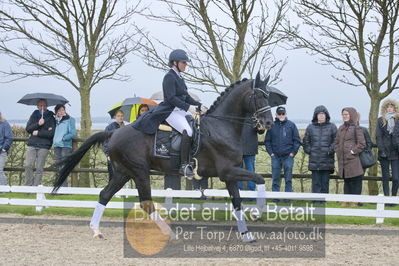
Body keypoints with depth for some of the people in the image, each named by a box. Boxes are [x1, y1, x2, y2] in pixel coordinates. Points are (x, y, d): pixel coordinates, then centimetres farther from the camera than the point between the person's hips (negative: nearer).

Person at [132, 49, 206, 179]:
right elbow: (171, 98, -20)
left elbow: (186, 96, 22)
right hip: (171, 112, -10)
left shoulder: (179, 77, 18)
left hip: (181, 111, 10)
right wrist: (188, 107, -24)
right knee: (188, 131, -29)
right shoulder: (169, 77, -10)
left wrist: (199, 105, 10)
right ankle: (184, 165, -28)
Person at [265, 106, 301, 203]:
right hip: (275, 156, 1)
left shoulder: (291, 125, 3)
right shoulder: (272, 126, 6)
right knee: (275, 178, 3)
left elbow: (297, 141, 4)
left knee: (288, 178, 1)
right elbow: (267, 141, 9)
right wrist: (271, 153, 0)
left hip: (288, 156, -1)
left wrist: (293, 153, -3)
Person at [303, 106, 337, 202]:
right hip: (314, 160, 1)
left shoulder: (332, 127, 5)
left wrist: (330, 150, -9)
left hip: (327, 160, -1)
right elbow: (306, 141, 16)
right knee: (316, 182, -1)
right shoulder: (310, 127, 10)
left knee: (325, 182, 2)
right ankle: (316, 201, 1)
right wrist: (309, 151, 3)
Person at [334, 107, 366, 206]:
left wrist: (352, 152, -11)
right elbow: (336, 142, 22)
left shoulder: (356, 128, -6)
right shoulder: (341, 128, 14)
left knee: (355, 181, -4)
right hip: (342, 160, 7)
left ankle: (355, 202, 0)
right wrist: (338, 151, 8)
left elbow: (362, 144, -9)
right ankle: (345, 202, 18)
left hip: (353, 160, -7)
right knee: (346, 181, 13)